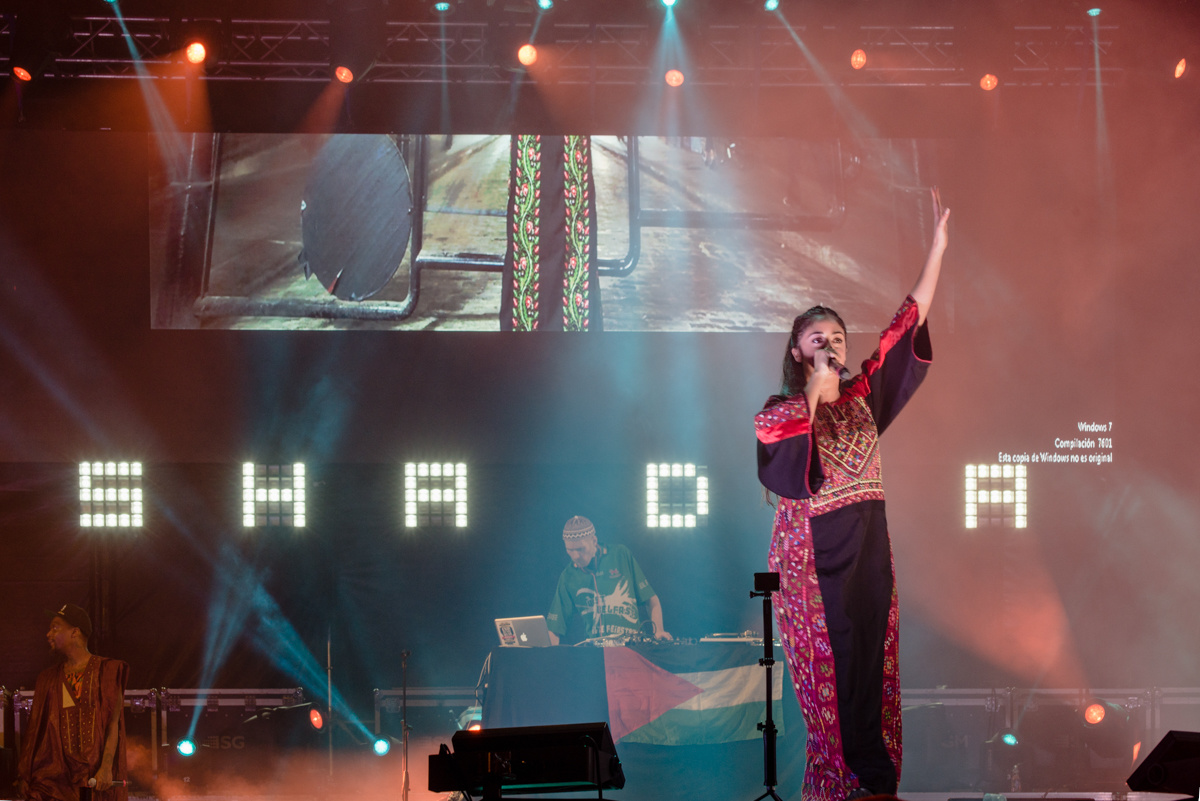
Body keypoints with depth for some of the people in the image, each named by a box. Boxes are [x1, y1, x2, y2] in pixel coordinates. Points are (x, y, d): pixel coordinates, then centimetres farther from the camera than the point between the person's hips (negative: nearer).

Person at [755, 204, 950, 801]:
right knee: (829, 668, -5)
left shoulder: (863, 395, 11)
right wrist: (815, 389, -15)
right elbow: (790, 461, -23)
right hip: (813, 552, -5)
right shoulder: (782, 409, 0)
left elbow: (907, 324, 8)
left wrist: (937, 251, 4)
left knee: (873, 659, 3)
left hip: (869, 549, 5)